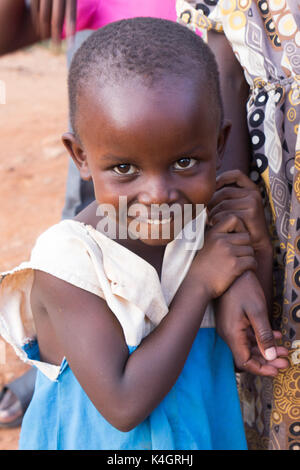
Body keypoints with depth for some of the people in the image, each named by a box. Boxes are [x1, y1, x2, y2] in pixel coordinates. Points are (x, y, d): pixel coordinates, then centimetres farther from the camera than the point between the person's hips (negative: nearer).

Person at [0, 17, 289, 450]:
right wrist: (200, 284, -29)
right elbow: (123, 406, -29)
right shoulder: (68, 259, -28)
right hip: (102, 440, -4)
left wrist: (256, 238, -18)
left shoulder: (204, 221, -13)